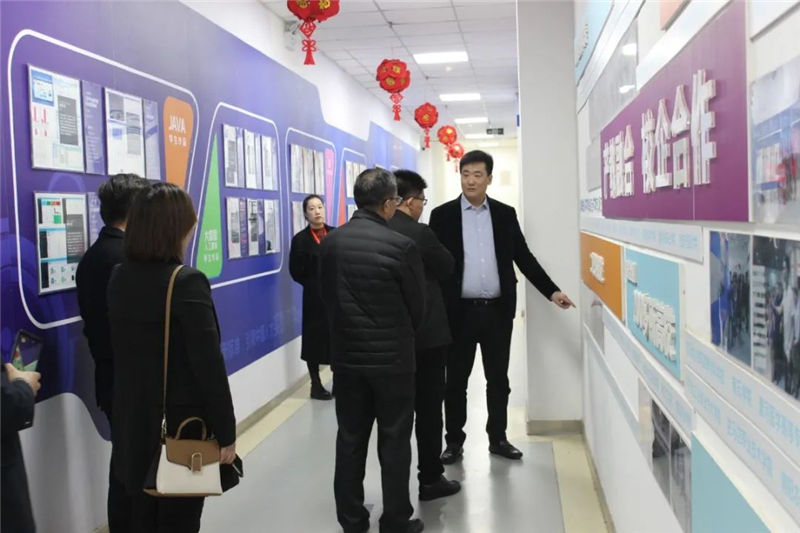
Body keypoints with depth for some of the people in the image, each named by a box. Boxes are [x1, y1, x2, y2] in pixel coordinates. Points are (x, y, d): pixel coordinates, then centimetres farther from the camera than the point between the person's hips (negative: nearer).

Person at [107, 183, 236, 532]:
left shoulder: (119, 277, 1)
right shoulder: (186, 282, -20)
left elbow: (121, 351, 8)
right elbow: (208, 365, -20)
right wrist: (226, 431, -13)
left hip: (133, 422, 6)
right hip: (182, 425, -6)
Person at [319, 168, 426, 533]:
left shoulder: (330, 243, -2)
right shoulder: (401, 246, -15)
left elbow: (327, 298, 7)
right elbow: (417, 305, -4)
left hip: (346, 355, 4)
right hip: (393, 357, -4)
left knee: (350, 439, 13)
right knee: (394, 442, 7)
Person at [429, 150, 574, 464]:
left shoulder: (505, 214, 6)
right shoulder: (443, 215, 0)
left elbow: (523, 257, 7)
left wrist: (551, 291, -1)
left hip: (498, 310, 2)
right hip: (460, 311, -2)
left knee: (498, 379, 12)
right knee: (456, 380, 8)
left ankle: (497, 438, 26)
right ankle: (454, 441, 21)